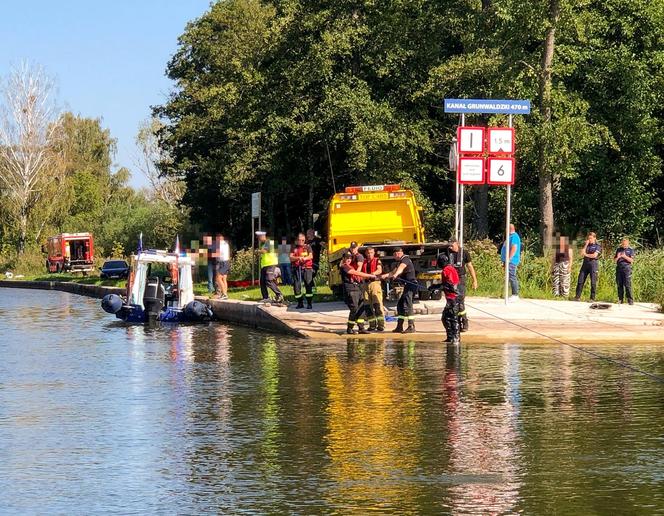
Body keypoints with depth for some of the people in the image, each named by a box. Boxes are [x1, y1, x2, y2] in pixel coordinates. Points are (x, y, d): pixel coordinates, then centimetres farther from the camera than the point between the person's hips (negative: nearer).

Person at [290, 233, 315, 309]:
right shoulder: (294, 248, 12)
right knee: (296, 286, -1)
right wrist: (298, 258, -18)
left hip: (307, 268, -2)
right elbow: (291, 258, 0)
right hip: (297, 269, 2)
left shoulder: (307, 247, 10)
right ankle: (300, 303, 13)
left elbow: (311, 256, -5)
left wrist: (305, 258, -25)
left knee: (308, 285, -10)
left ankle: (309, 303, -6)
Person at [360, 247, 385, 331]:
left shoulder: (377, 261, 7)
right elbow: (360, 272, 16)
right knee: (367, 306, 2)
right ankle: (372, 325, 8)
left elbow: (379, 270, -9)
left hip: (375, 282, -5)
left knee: (377, 304, -11)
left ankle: (381, 325, -12)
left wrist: (373, 274, -28)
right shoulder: (363, 262, 19)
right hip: (366, 284, 5)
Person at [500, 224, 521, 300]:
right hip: (509, 261, 11)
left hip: (511, 261, -11)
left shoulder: (514, 236, -12)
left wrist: (508, 259, -24)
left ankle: (515, 295, -14)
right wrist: (505, 261, 25)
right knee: (512, 278, 9)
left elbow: (514, 248, -22)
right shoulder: (511, 236, 21)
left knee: (512, 277, -13)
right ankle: (514, 295, 10)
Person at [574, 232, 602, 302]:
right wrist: (586, 245, -1)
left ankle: (592, 298, 0)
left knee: (593, 282, -4)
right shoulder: (586, 245, 16)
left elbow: (594, 255, -11)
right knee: (580, 280, 0)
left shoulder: (597, 246, 1)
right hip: (585, 263, 5)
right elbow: (582, 253, 3)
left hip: (593, 264, -5)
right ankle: (577, 296, 3)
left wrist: (586, 254, -3)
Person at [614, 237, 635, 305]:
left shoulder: (630, 250, 6)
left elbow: (632, 260, -2)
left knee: (627, 285, -9)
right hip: (619, 268, 4)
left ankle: (630, 300, -9)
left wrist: (625, 256, -15)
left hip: (627, 268, -4)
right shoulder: (618, 250, 16)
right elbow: (614, 260, 16)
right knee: (619, 284, 3)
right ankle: (620, 299, 9)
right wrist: (617, 257, -6)